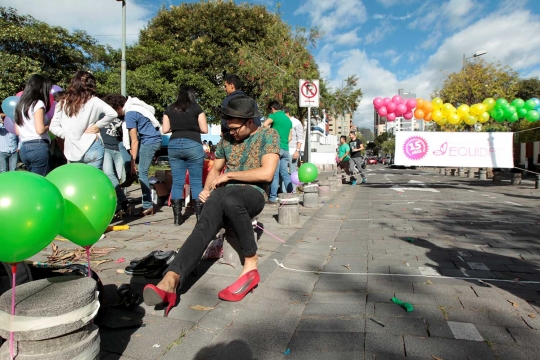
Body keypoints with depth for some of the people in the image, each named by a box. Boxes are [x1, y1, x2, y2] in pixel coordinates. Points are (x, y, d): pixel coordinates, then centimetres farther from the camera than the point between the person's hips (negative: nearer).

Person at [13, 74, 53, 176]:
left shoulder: (20, 105, 16)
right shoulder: (38, 103, -7)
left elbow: (17, 131, 16)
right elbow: (40, 130, -17)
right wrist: (49, 125, 1)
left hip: (23, 148, 8)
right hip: (38, 147, -7)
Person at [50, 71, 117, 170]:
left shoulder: (63, 102, 7)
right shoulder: (93, 101, -4)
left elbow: (53, 127, 5)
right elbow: (112, 113, -16)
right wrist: (98, 125, -6)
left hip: (72, 151, 4)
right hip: (93, 149, -3)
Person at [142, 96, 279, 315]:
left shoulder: (268, 135, 2)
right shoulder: (226, 138, 18)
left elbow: (267, 173, -12)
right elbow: (215, 169, 25)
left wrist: (229, 175, -6)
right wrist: (207, 189, 3)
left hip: (253, 193, -4)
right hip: (224, 191, 4)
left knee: (229, 200, -40)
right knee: (204, 227, -27)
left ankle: (251, 265, -24)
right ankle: (171, 280, -46)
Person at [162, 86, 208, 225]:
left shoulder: (170, 109, 11)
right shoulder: (196, 107, 3)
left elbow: (165, 129, 10)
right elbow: (204, 129, 0)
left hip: (174, 145, 3)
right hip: (193, 145, -3)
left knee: (177, 182, 6)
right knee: (196, 182, 2)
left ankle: (177, 216, 6)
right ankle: (199, 215, 3)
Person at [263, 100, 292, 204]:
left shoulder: (274, 115, -2)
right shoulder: (288, 119, 18)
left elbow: (265, 124, -22)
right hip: (285, 149, 7)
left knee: (274, 174, -5)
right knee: (285, 173, 12)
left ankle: (273, 198, -3)